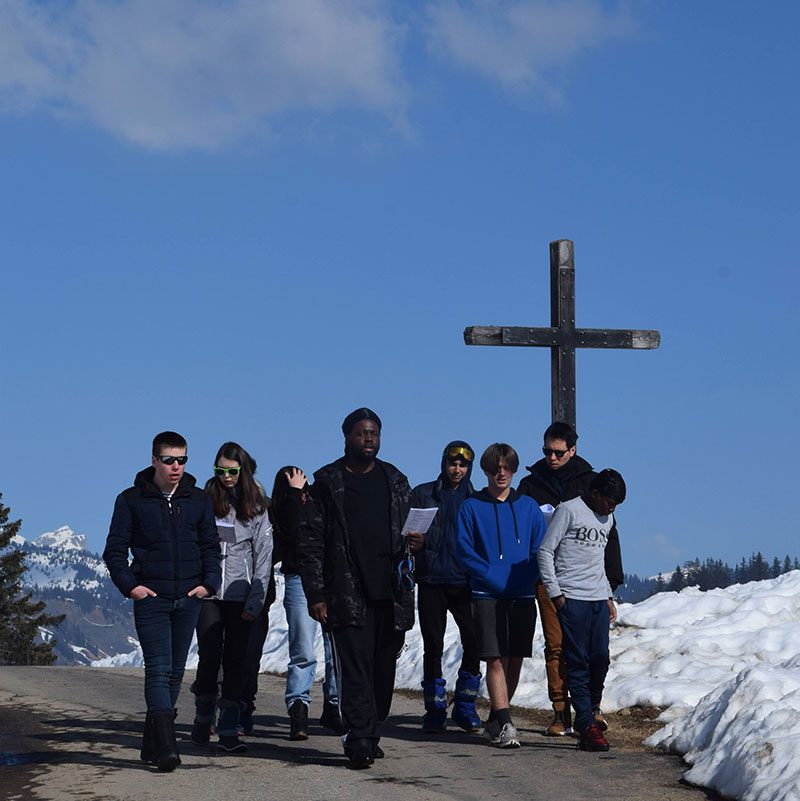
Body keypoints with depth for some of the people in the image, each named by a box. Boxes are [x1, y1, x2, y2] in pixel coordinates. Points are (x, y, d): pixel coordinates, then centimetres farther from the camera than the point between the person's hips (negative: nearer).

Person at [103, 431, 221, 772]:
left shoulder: (198, 500, 10)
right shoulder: (132, 500, 1)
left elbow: (210, 547, 16)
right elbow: (115, 550, 3)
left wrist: (208, 583, 1)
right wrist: (130, 585, -9)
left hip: (188, 599, 4)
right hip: (151, 599, -4)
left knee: (175, 672, 8)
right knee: (159, 670, -14)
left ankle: (152, 743, 18)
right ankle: (165, 747, -21)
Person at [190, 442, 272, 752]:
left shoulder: (256, 506, 5)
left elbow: (264, 555, 4)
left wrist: (256, 600, -3)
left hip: (241, 595, 0)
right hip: (207, 592, 0)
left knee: (236, 660, -2)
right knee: (209, 657, -4)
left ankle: (229, 730, 0)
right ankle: (203, 717, 18)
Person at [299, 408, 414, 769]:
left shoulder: (395, 481, 15)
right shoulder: (327, 484, 3)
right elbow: (311, 542, 0)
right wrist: (316, 595, -7)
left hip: (391, 596, 4)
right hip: (348, 596, -4)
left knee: (383, 669, 7)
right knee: (354, 669, -10)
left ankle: (370, 735, 18)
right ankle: (360, 742, -13)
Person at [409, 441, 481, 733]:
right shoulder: (422, 494, 7)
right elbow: (404, 531, 6)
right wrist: (414, 542, -15)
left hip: (465, 583, 1)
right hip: (432, 582, -1)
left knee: (474, 643, -8)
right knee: (433, 646, 2)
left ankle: (465, 708, 4)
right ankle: (435, 709, 10)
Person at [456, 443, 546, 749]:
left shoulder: (528, 507, 11)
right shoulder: (472, 507, 4)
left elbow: (540, 550, 9)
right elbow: (465, 552, -2)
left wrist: (525, 579, -7)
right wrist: (495, 578, -11)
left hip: (523, 595, 3)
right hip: (488, 595, -3)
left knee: (515, 660, 6)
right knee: (496, 660, -11)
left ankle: (495, 721, 19)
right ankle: (504, 725, -16)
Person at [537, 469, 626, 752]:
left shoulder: (607, 519, 18)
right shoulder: (569, 511, -4)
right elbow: (545, 551, -6)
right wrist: (554, 592, -9)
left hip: (599, 600, 7)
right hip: (571, 599, -7)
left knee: (600, 660, 1)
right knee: (578, 662, -7)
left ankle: (589, 712, 16)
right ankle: (588, 727, -9)